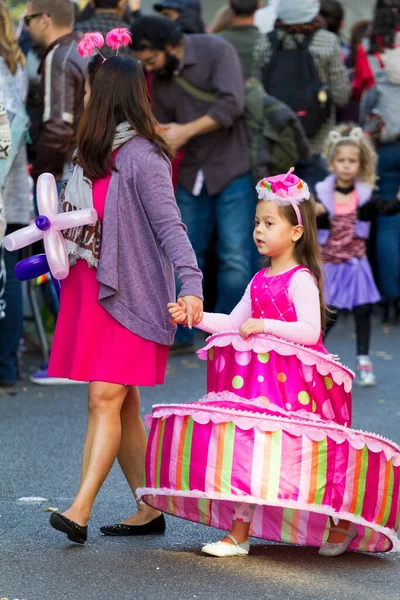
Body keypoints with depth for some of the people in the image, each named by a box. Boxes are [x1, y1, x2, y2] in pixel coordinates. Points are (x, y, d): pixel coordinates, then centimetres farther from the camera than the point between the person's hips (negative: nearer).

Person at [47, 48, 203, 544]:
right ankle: (149, 509, 14)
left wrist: (191, 285, -28)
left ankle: (80, 510, -19)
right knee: (123, 407, 8)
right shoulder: (93, 154, 14)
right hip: (92, 291, 8)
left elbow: (170, 225, -19)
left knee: (105, 399, -14)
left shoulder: (141, 157, -13)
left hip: (129, 296, -8)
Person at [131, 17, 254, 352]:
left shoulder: (215, 51, -11)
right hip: (191, 174, 6)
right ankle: (179, 334, 17)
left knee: (235, 258, -6)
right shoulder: (158, 78, 8)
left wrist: (187, 131, -22)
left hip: (232, 170, -6)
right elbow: (162, 129, 12)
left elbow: (232, 104, -20)